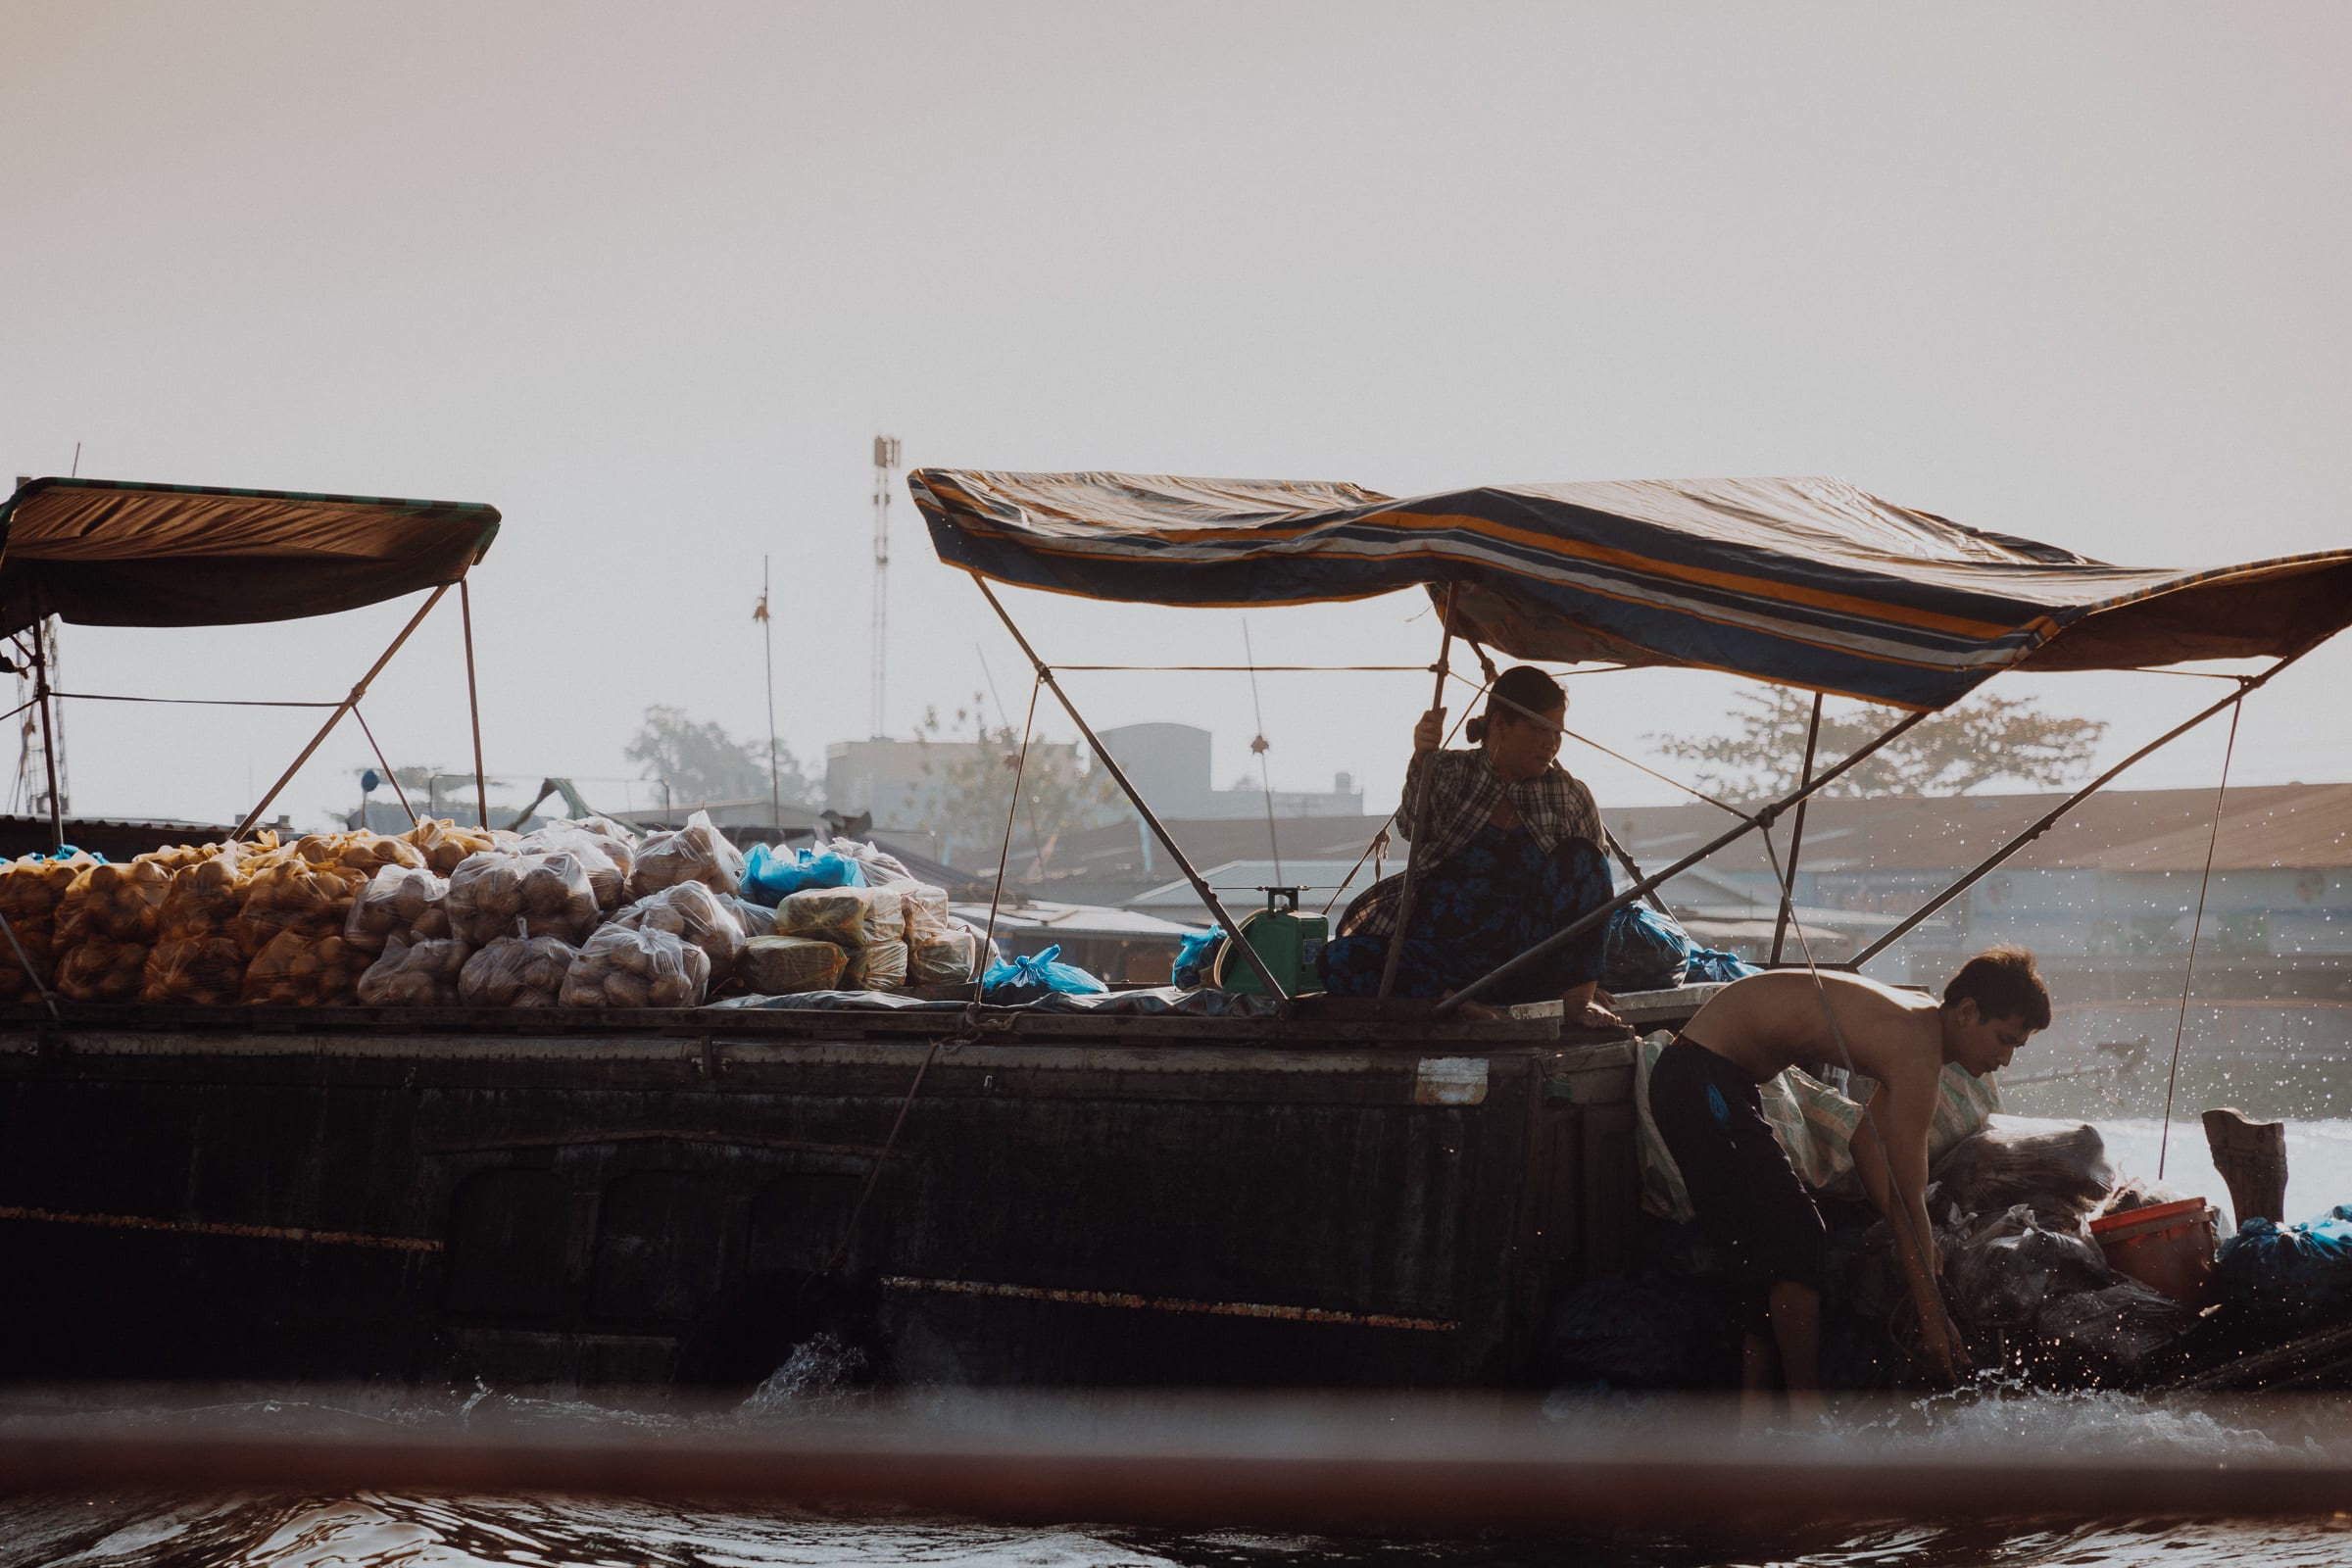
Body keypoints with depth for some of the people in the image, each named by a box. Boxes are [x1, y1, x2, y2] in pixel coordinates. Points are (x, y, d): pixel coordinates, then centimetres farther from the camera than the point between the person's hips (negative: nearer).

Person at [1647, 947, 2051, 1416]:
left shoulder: (1918, 1021, 7)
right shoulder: (1918, 1055, -21)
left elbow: (1868, 1140, 14)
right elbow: (1908, 1199, -21)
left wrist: (1915, 1248, 8)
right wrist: (1931, 1314, -17)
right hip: (1701, 1080, -11)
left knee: (1774, 1254, 13)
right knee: (1795, 1238, -10)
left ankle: (1753, 1422, 15)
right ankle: (1807, 1417, -5)